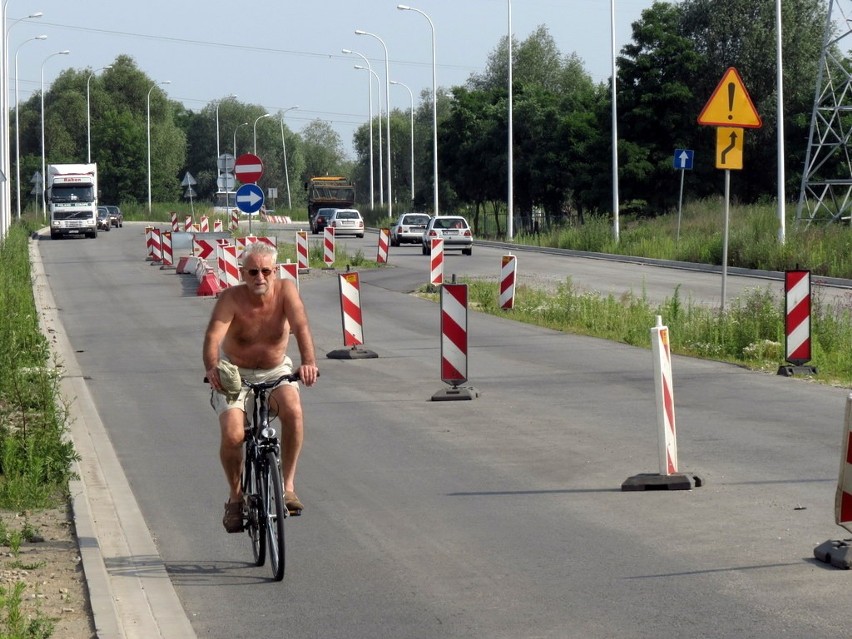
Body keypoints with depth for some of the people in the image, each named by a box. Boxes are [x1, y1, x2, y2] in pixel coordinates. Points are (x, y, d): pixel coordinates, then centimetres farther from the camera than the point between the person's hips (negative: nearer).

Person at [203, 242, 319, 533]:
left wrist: (308, 362, -51)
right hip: (235, 373, -1)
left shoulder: (285, 290, -19)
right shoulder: (231, 298, -23)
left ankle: (287, 486, -15)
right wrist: (211, 368, -57)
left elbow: (301, 326, -32)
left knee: (293, 411, -29)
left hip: (276, 371, 1)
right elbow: (213, 336, -37)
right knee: (232, 435, -22)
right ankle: (236, 495, 6)